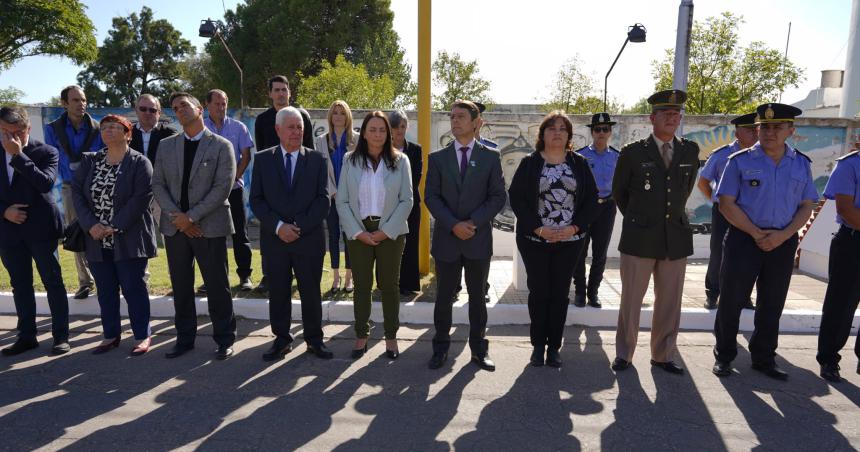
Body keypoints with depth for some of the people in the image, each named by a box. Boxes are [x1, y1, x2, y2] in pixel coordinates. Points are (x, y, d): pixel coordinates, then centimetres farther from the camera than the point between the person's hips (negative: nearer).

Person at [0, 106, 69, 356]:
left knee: (53, 282, 2)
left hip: (40, 227, -4)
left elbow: (46, 183, -20)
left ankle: (61, 336, 10)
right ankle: (26, 336, 22)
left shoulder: (46, 152, -4)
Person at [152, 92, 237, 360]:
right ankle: (185, 338, 25)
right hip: (174, 226, 4)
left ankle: (225, 340, 14)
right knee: (180, 287, 11)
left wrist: (191, 216, -14)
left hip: (210, 226, -4)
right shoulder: (166, 146, 12)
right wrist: (177, 216, -9)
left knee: (217, 287, 1)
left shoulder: (221, 146, -2)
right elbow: (158, 185, 6)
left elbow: (222, 188, -10)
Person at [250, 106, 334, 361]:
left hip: (309, 238, -1)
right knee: (278, 292, 9)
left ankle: (314, 340, 22)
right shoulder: (263, 159, 6)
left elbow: (323, 199, -3)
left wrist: (300, 227, -12)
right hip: (274, 238, 1)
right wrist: (278, 226, -13)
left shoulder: (317, 160, 3)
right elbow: (256, 199, 0)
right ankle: (281, 339, 24)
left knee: (311, 292, 8)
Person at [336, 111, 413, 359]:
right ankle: (361, 336, 22)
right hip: (358, 232, 1)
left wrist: (386, 231, -10)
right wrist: (357, 232, -9)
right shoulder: (350, 161, 2)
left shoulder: (400, 160, -1)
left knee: (389, 284, 7)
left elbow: (406, 200, -4)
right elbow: (342, 201, 0)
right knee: (362, 284, 9)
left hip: (390, 232, -1)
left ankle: (391, 336, 20)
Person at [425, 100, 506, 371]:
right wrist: (453, 225, -14)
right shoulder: (437, 158, 5)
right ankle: (441, 348, 23)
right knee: (444, 297, 9)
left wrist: (474, 222, -13)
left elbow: (498, 197, -1)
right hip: (446, 239, 1)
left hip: (479, 239, 0)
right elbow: (431, 197, -2)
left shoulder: (490, 157, 3)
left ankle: (478, 349, 24)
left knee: (477, 296, 11)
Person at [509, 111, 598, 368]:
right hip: (534, 240, -1)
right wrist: (538, 228, -14)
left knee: (560, 293, 7)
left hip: (570, 240, 2)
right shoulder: (529, 163, 0)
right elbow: (516, 197, -5)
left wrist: (575, 227, -10)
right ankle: (538, 344, 19)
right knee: (538, 291, 5)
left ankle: (554, 346, 19)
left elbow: (591, 199, 4)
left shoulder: (580, 164, 6)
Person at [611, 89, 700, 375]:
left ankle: (662, 355, 24)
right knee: (630, 300, 4)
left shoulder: (690, 152, 7)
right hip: (639, 239, -3)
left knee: (670, 303, 9)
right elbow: (619, 192, 10)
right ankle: (624, 354, 18)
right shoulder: (633, 152, -2)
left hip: (676, 238, 3)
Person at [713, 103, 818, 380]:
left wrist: (783, 235, -10)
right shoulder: (740, 161, -5)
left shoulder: (802, 164, 6)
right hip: (744, 238, -3)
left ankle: (764, 359, 28)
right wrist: (757, 234, -13)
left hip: (783, 242, 4)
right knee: (732, 300, 3)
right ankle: (724, 356, 18)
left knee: (772, 304, 13)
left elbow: (806, 206, 6)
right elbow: (727, 204, -8)